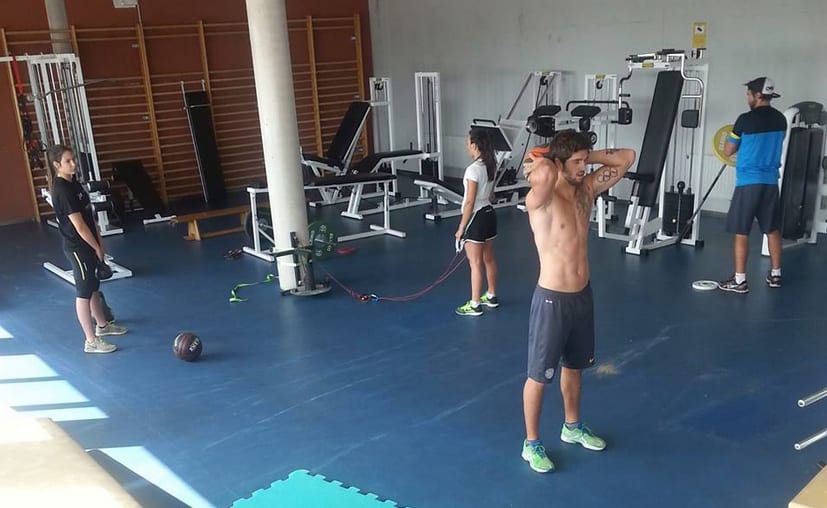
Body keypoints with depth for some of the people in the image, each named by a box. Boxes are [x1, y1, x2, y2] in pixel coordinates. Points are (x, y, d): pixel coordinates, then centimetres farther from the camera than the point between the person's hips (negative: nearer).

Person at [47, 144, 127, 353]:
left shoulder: (73, 183, 7)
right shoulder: (62, 191, -22)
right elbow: (79, 226, -21)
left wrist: (99, 239, 9)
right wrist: (97, 247, -12)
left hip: (88, 245, 9)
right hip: (78, 248, -9)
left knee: (93, 288, 23)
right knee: (84, 293, -1)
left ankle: (102, 325, 40)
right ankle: (91, 341, 7)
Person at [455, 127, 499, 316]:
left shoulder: (473, 169, -21)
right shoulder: (491, 165, 3)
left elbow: (470, 202, -20)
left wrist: (461, 228, -14)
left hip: (476, 217, -8)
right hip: (489, 213, 9)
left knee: (476, 263, 0)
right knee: (489, 259, 19)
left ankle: (474, 305, 9)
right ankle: (491, 297, 32)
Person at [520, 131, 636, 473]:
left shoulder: (586, 189, 2)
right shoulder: (540, 198, -20)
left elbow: (626, 157, 7)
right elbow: (545, 174, -43)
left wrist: (587, 157, -2)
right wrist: (535, 163, -20)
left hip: (582, 295, 7)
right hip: (552, 299, -7)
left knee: (574, 366, 24)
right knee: (539, 375, 7)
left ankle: (572, 427, 45)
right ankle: (531, 443, 24)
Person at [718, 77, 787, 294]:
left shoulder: (746, 120, -12)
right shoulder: (781, 119, 7)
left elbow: (728, 151, -3)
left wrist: (735, 140, 16)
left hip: (748, 182, -6)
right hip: (771, 181, 6)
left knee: (741, 232, -1)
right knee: (772, 229, 14)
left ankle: (740, 280, 1)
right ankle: (775, 275, 24)